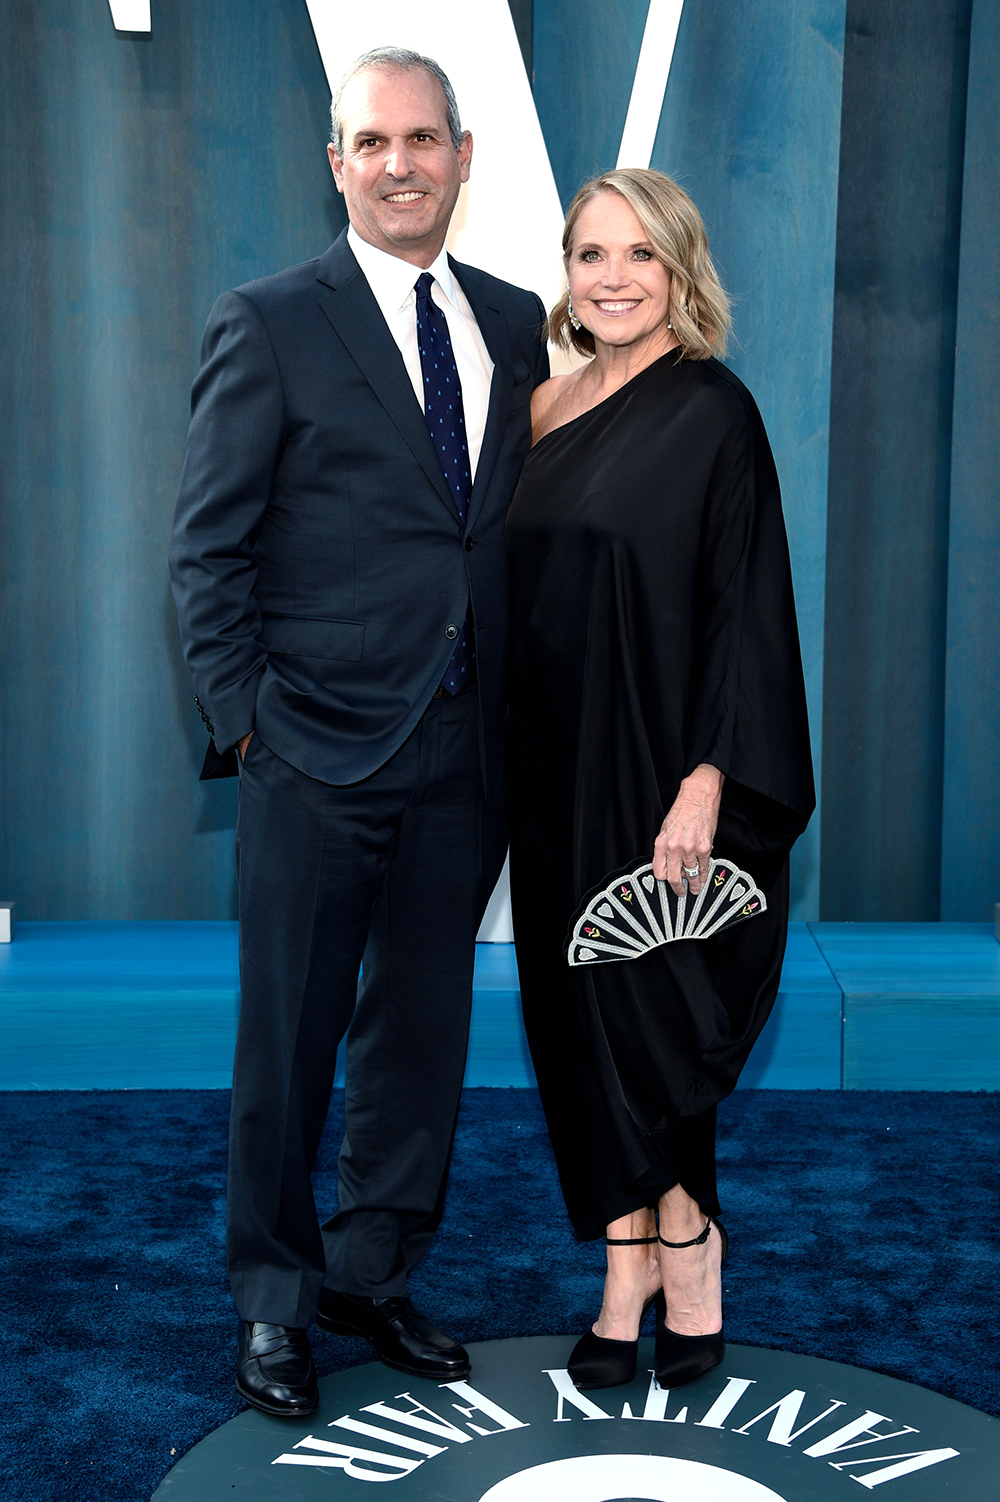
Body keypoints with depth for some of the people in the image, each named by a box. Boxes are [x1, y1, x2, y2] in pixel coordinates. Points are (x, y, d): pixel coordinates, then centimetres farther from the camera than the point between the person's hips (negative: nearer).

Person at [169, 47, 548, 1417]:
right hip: (321, 754, -4)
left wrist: (522, 712, 3)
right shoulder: (268, 325, -3)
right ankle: (272, 1300, 26)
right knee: (290, 1038, 7)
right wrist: (245, 722, -9)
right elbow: (208, 549, -4)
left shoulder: (515, 324, 10)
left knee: (425, 1031, 14)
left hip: (467, 754, 5)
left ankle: (371, 1274, 33)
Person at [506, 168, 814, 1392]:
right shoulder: (551, 411, 11)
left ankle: (672, 1237, 21)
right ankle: (641, 1264, 23)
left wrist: (705, 782, -21)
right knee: (584, 1014, 9)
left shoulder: (713, 411, -8)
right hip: (558, 765, 6)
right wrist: (519, 763, 10)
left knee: (644, 1007, -2)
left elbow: (748, 605, -13)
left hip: (654, 768, -6)